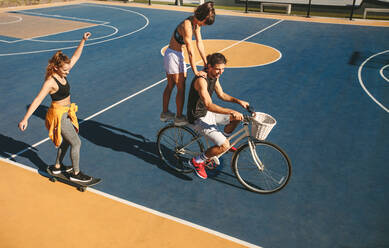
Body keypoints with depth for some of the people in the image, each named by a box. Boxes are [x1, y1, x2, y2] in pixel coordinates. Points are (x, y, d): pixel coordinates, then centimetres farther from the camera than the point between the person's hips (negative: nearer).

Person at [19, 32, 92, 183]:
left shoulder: (62, 73, -1)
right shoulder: (50, 82, -24)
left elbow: (75, 57, 7)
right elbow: (38, 100, -28)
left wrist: (83, 40, 4)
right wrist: (25, 119, -31)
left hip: (66, 112, 9)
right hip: (59, 115, -9)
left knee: (67, 140, 23)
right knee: (76, 143, -2)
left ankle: (57, 167, 40)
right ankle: (75, 174, 12)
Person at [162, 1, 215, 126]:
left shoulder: (196, 23, 1)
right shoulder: (187, 26, -27)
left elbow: (199, 43, 4)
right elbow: (190, 51, -26)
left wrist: (206, 62, 4)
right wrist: (195, 71, -21)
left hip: (170, 55, 9)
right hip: (173, 56, -9)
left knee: (170, 85, 17)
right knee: (181, 87, -1)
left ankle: (165, 113, 30)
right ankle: (179, 118, 11)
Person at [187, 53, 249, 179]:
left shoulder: (214, 76, 2)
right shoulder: (201, 80, -27)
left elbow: (221, 95, 15)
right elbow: (208, 105, -36)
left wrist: (238, 101, 1)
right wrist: (231, 111, -41)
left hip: (208, 113, 9)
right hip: (199, 118, -9)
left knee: (237, 118, 11)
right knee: (224, 146, -17)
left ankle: (223, 140, 29)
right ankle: (197, 161, 2)